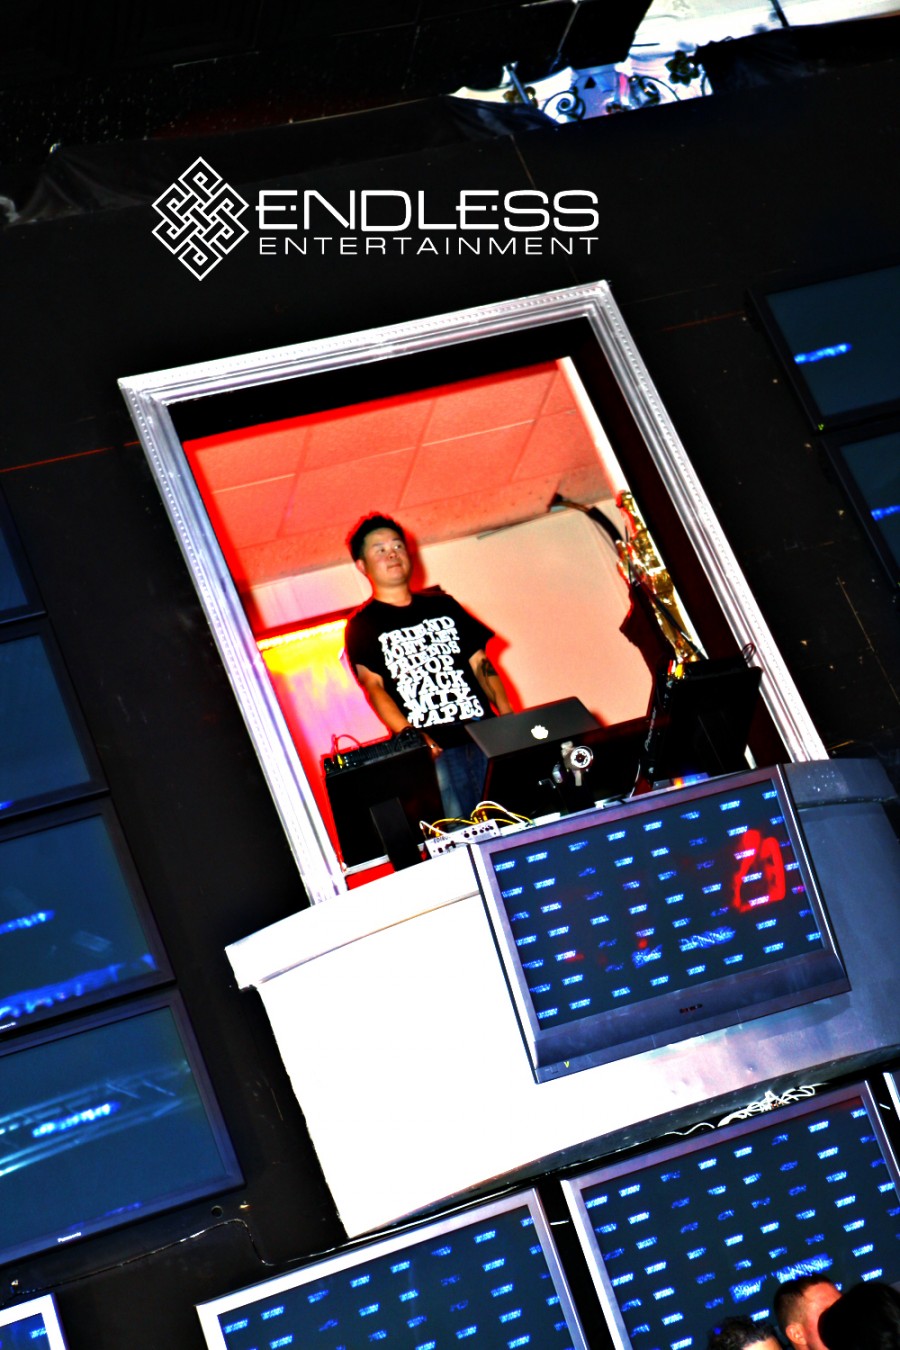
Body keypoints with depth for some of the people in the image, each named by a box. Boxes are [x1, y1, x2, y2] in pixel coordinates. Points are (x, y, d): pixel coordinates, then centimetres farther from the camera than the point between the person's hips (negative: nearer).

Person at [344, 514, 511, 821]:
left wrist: (508, 717, 1)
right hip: (433, 750, -4)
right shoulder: (362, 626, 7)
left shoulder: (442, 605, 20)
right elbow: (373, 686, -5)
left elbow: (481, 663, 17)